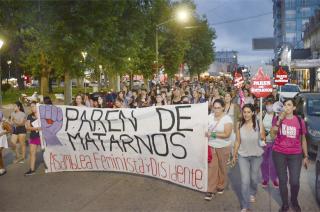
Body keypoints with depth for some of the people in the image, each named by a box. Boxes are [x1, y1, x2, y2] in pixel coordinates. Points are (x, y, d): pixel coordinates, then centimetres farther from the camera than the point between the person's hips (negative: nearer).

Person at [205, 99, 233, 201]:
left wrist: (213, 134, -24)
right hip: (211, 146, 2)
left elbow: (227, 134, -21)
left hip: (223, 147, -2)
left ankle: (221, 186, 34)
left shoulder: (227, 119, -13)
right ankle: (211, 190, 5)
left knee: (222, 167, 13)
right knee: (211, 167, 0)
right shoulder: (210, 116, 0)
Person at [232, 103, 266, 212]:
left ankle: (252, 193, 52)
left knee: (254, 178, 20)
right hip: (243, 156, 0)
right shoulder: (239, 125, -10)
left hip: (256, 155, 0)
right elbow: (237, 141, -1)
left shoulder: (259, 124, -15)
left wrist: (262, 138, -27)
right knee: (245, 181, -3)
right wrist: (234, 155, 6)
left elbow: (264, 139, -4)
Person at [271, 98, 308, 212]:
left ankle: (294, 201, 27)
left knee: (295, 181, -3)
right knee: (282, 180, 7)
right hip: (279, 154, 0)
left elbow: (303, 140, 8)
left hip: (295, 155, 0)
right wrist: (280, 119, -21)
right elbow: (273, 132, -14)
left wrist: (306, 156, 9)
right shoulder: (277, 118, 1)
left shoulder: (299, 121, 1)